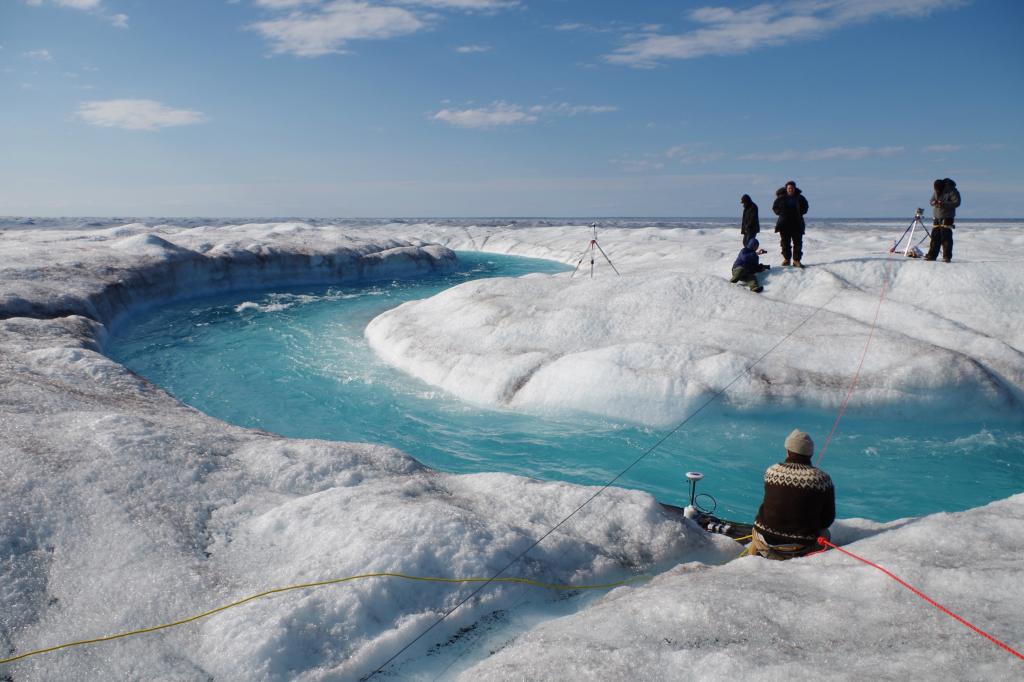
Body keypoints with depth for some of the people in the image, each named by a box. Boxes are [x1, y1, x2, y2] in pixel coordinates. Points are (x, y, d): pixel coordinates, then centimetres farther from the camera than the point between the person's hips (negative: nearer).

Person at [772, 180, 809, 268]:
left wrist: (800, 212, -3)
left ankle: (796, 260, 1)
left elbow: (805, 207, 13)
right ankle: (786, 259, 14)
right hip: (784, 224, 0)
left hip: (797, 224, 0)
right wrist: (781, 213, -7)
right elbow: (775, 207, 9)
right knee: (785, 242, 4)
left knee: (798, 243, -2)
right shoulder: (781, 198, -1)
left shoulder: (800, 198, 2)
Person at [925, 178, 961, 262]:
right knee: (935, 237, 8)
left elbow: (956, 202, -16)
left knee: (946, 237, -9)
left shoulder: (952, 191, -10)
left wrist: (944, 204, -25)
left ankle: (947, 257, -7)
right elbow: (931, 201, 16)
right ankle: (932, 255, 14)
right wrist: (933, 202, -9)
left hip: (947, 218, -6)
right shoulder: (936, 191, 9)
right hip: (936, 217, 6)